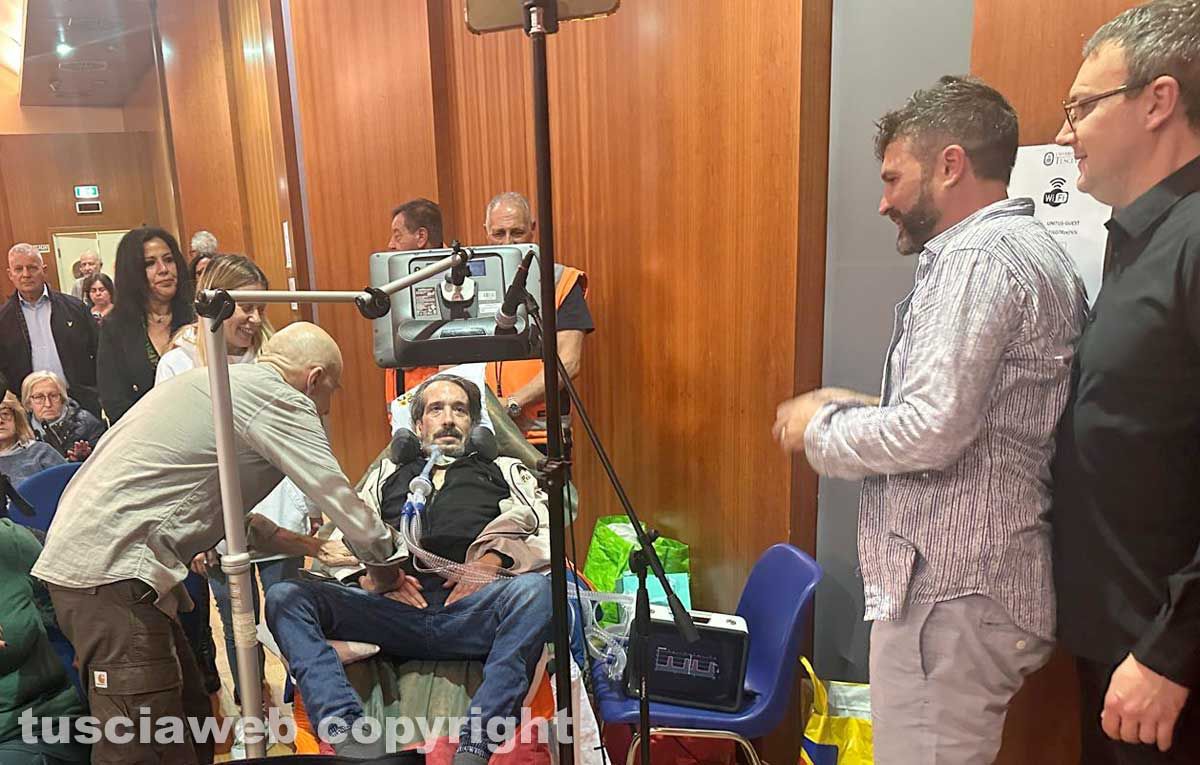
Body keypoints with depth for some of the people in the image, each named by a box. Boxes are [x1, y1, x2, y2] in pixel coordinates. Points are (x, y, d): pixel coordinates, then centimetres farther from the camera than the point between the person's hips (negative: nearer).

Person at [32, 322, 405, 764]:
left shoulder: (231, 381, 19)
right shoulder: (278, 397, -9)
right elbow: (337, 495, -11)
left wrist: (297, 543, 22)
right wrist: (385, 569, 4)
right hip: (110, 567, -10)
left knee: (188, 717, 15)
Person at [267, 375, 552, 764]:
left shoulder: (505, 472, 29)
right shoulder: (387, 476, 34)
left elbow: (546, 532, 13)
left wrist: (494, 560, -6)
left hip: (473, 612, -2)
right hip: (396, 611, 2)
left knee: (535, 588, -35)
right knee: (284, 597, -19)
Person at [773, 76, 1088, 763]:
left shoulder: (976, 257, -15)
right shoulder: (1030, 250, 17)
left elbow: (933, 432, -24)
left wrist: (820, 430, -8)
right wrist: (861, 409, 10)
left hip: (951, 597, -10)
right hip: (996, 584, 11)